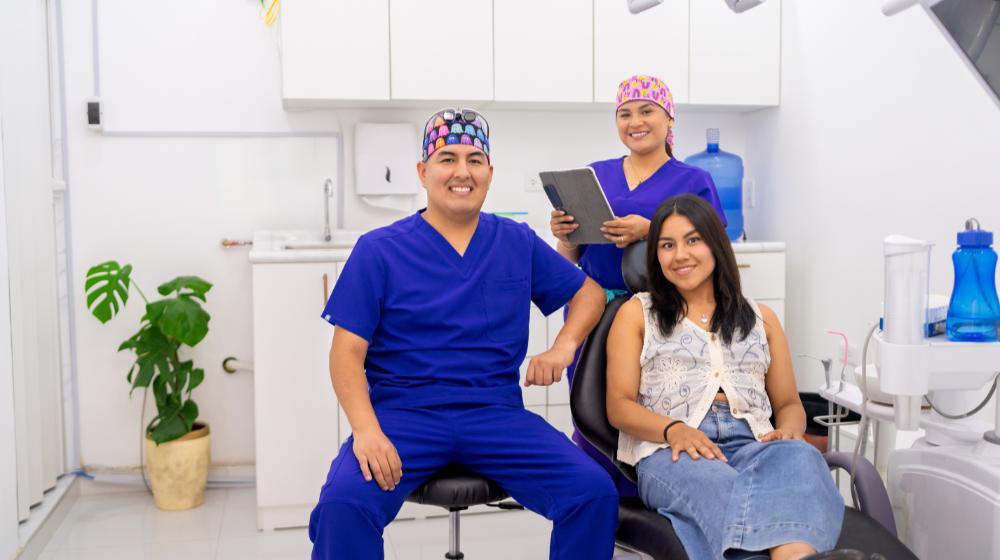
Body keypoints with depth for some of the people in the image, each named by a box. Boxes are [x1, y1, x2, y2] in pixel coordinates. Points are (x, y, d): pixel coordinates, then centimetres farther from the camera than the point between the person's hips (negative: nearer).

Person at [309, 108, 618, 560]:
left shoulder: (519, 244, 13)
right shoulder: (378, 250, 4)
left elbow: (589, 292, 23)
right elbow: (347, 352, -1)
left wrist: (564, 346, 2)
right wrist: (365, 429, -19)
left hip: (497, 414, 2)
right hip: (402, 413, -2)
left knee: (595, 492, -20)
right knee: (342, 503, -31)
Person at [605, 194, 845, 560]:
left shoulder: (760, 317, 27)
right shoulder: (637, 314, 19)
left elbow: (789, 404, 24)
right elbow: (619, 406, 9)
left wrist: (788, 431, -3)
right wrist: (673, 429, -13)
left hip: (752, 444, 3)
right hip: (670, 452, -2)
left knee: (801, 459, -36)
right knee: (714, 483, -40)